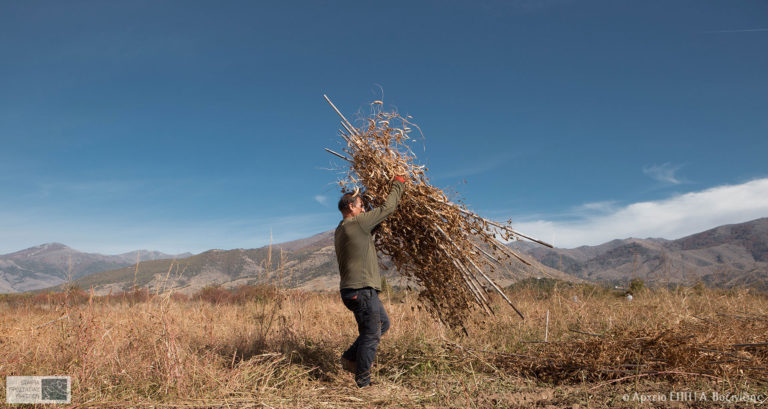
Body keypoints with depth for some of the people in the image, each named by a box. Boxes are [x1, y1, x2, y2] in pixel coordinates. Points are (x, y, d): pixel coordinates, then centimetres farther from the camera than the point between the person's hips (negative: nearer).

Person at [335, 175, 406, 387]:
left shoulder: (340, 230, 16)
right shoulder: (357, 224, -12)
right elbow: (387, 208, -7)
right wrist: (398, 185, 7)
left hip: (353, 289, 10)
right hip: (361, 290, -10)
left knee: (383, 323, 20)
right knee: (371, 334, -2)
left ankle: (350, 358, 21)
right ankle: (362, 382, 6)